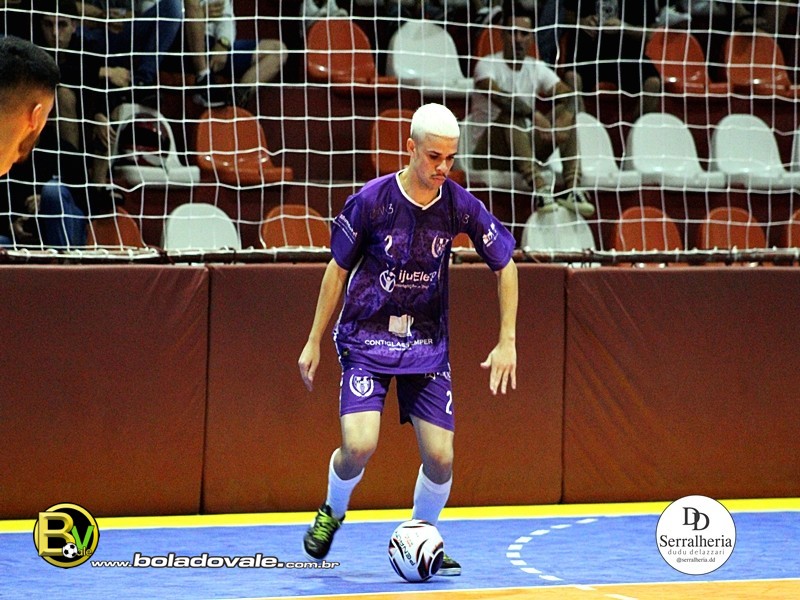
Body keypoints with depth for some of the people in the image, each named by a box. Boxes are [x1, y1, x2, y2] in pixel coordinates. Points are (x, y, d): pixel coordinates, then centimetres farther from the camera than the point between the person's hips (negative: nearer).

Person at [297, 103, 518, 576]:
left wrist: (507, 342, 0)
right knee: (360, 444, -20)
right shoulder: (372, 200, -14)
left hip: (427, 345, 2)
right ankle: (332, 513, 12)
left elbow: (505, 265, 4)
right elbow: (338, 268, 0)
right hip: (366, 338, -2)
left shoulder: (459, 205, -9)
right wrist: (314, 342, 4)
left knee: (440, 457, -5)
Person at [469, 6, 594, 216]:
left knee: (565, 111, -11)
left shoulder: (537, 69, 6)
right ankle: (539, 187, -49)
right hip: (487, 153, -6)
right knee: (512, 113, -33)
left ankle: (573, 188, -29)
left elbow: (571, 97, -8)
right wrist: (534, 115, -41)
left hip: (524, 151, 6)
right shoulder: (488, 65, -10)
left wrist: (564, 121, -29)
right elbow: (498, 96, -32)